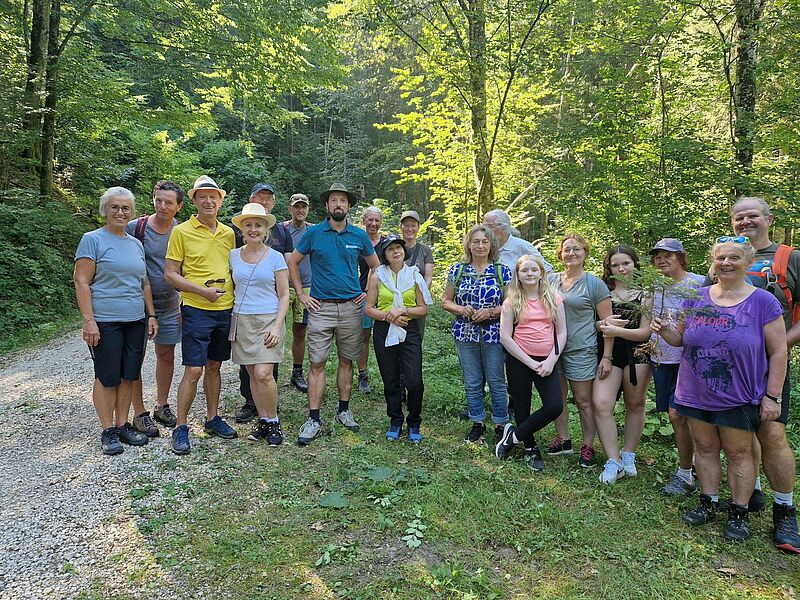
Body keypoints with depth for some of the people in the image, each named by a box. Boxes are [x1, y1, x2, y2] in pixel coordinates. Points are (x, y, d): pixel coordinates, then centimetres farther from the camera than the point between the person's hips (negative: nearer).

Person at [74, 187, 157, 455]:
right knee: (107, 378, 2)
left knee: (129, 376, 9)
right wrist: (88, 320, -16)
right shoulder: (93, 240, -4)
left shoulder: (136, 244, 15)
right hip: (105, 321, -6)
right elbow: (82, 282, -9)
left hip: (135, 321, 6)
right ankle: (108, 431, 13)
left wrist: (151, 315, 13)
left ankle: (123, 425, 21)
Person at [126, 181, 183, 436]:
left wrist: (185, 303, 9)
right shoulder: (135, 228, -11)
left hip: (170, 305, 4)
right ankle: (140, 414, 14)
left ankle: (162, 406, 28)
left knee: (166, 355, 12)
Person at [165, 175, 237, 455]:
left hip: (225, 310, 5)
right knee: (193, 370, -4)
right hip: (196, 310, -5)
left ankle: (212, 418, 27)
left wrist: (234, 296, 6)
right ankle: (180, 428, 9)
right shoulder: (182, 231, -5)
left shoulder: (228, 233, 10)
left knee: (214, 366, 15)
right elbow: (170, 275, -6)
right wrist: (202, 291, -17)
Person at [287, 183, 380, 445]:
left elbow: (375, 266, 18)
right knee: (317, 363, -3)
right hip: (321, 307, -2)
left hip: (351, 307, 2)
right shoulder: (313, 233, 0)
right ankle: (313, 419, 3)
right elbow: (293, 261, 8)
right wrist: (301, 294, 2)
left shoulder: (359, 236, 5)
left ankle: (344, 410, 23)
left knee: (346, 360, 10)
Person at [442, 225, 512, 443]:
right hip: (465, 334, 2)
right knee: (472, 383, 11)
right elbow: (446, 301, 6)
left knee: (496, 382, 6)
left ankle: (501, 425, 22)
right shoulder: (457, 270, 3)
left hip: (494, 335, -2)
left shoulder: (502, 271, -1)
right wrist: (461, 310, -13)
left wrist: (490, 312, -17)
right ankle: (477, 424, 27)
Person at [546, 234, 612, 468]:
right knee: (557, 397, 12)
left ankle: (588, 446, 17)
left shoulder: (594, 284, -4)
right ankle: (563, 439, 28)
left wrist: (607, 357, -10)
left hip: (581, 350, -4)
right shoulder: (550, 280, 7)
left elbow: (607, 322, -5)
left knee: (583, 400, 3)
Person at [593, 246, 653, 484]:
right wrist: (603, 323, -11)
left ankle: (628, 455, 29)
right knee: (601, 404, -12)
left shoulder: (645, 294, 0)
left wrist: (617, 330, -18)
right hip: (609, 354, 1)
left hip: (636, 353, -1)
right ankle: (613, 461, -2)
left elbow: (645, 331, -6)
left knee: (635, 405, 10)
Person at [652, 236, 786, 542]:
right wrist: (663, 329, -13)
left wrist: (772, 396, -8)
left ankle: (739, 513, 23)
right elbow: (680, 337, 10)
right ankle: (709, 503, 28)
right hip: (696, 394, 3)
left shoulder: (763, 302, -7)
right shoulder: (696, 298, 3)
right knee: (705, 448, 13)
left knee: (738, 453, 8)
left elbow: (778, 352, -5)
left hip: (737, 398, -3)